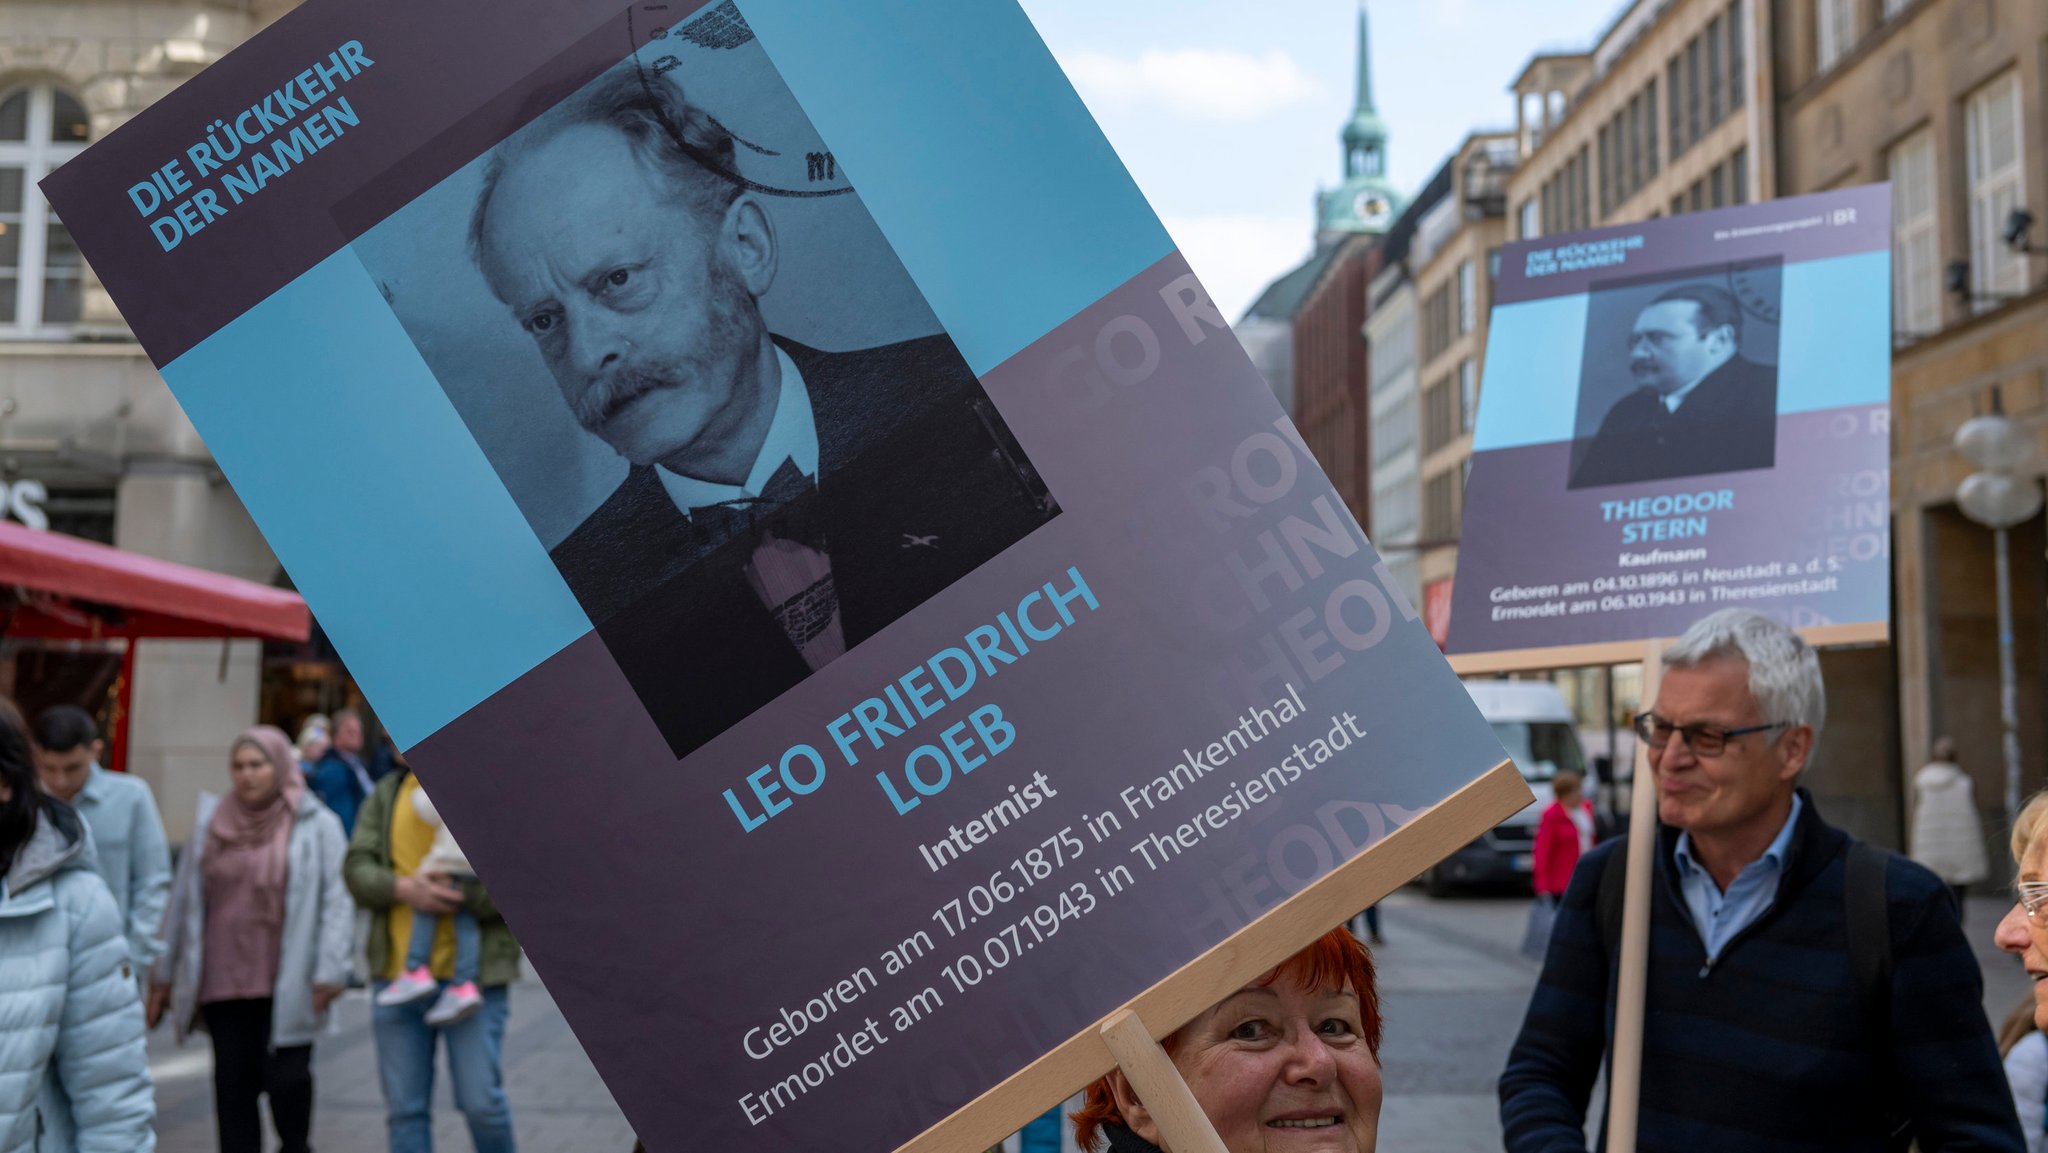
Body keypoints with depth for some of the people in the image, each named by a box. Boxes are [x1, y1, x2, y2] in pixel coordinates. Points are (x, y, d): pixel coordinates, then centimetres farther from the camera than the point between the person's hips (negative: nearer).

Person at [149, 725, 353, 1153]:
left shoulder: (317, 825, -1)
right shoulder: (210, 822, 10)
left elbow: (337, 901, -5)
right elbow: (182, 900, 14)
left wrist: (329, 970, -12)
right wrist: (164, 973, 14)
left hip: (286, 985, -3)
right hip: (222, 983, 3)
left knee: (286, 1077, -3)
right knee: (233, 1083, 5)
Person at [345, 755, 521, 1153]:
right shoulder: (386, 794, 12)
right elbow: (356, 868, 3)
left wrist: (457, 896, -23)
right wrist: (403, 889, -17)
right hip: (397, 975, 5)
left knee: (481, 1101, -3)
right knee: (405, 1109, 8)